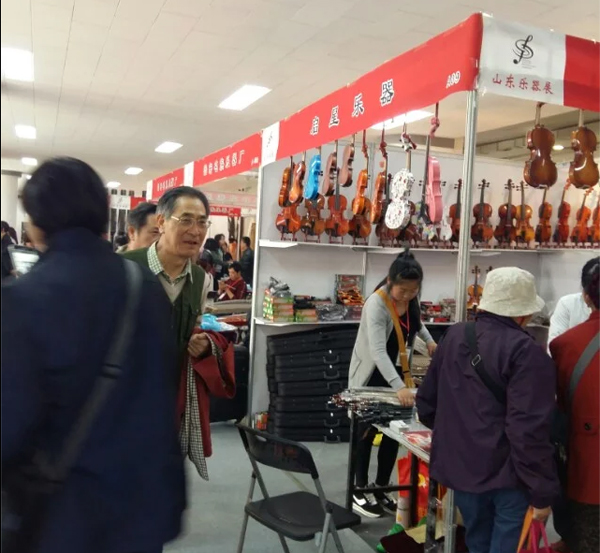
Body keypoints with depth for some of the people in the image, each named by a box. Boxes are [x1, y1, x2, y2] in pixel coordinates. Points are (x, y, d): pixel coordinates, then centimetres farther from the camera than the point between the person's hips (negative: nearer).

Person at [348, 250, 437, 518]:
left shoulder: (411, 299, -5)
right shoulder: (376, 304, -29)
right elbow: (378, 351, -40)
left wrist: (429, 340, 8)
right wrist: (399, 387, -49)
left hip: (397, 373, 7)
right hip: (371, 377, -6)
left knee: (393, 434, 9)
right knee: (366, 434, 6)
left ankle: (381, 490, 24)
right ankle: (360, 492, 22)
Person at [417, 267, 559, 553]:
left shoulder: (454, 336, 2)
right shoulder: (526, 352, -18)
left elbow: (426, 400, 12)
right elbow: (529, 430, -24)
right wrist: (542, 492, -14)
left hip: (459, 465, 6)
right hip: (507, 474, -6)